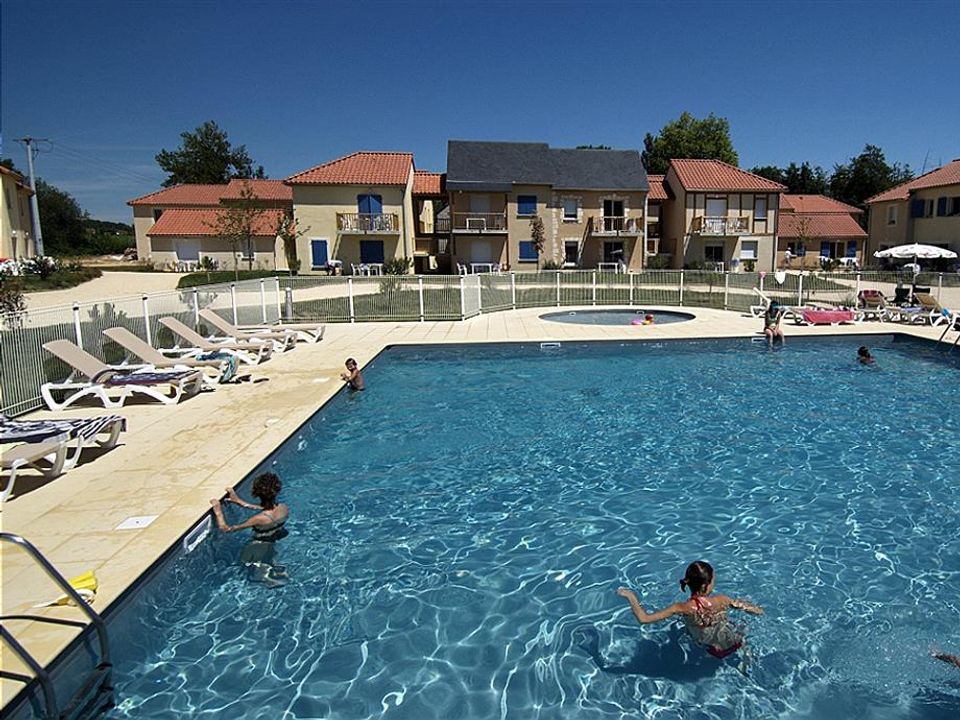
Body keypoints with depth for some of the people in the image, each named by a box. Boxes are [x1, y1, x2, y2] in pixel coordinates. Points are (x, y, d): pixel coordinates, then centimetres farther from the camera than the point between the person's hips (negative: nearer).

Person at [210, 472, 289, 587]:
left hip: (258, 552, -5)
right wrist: (239, 501, -2)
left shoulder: (260, 519, -38)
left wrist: (218, 511, -18)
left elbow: (225, 528, -30)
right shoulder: (284, 509, -22)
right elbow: (264, 509, -2)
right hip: (273, 546, 5)